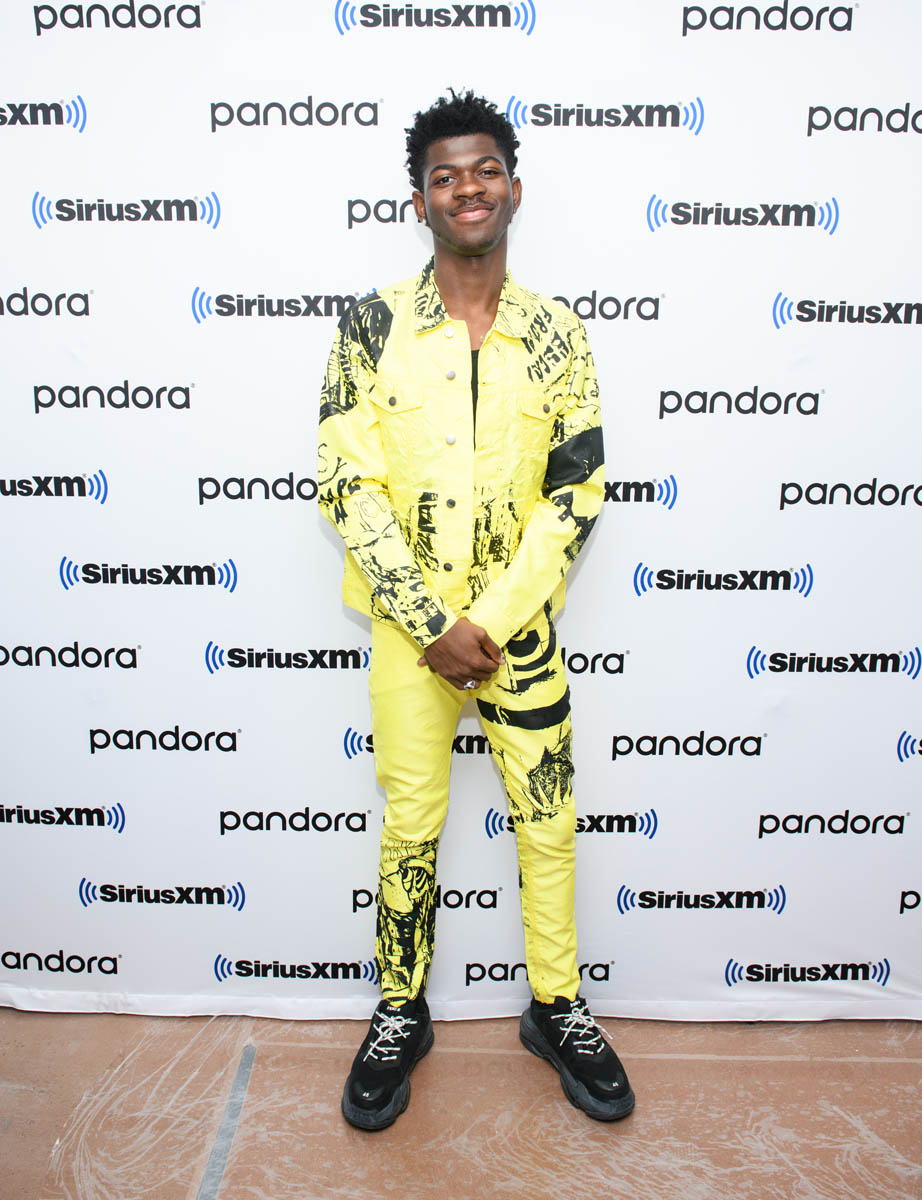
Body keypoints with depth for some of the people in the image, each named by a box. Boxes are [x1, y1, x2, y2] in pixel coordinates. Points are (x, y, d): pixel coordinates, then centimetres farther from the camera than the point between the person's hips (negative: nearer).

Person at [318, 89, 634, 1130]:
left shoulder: (557, 335, 0)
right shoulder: (374, 326, -3)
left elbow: (575, 492, -4)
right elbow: (349, 487, -7)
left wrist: (491, 621, -13)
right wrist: (431, 626, -13)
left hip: (520, 624, 1)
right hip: (407, 624, -1)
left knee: (548, 820, 10)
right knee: (410, 826, 9)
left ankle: (557, 1008, 33)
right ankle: (400, 1015, 31)